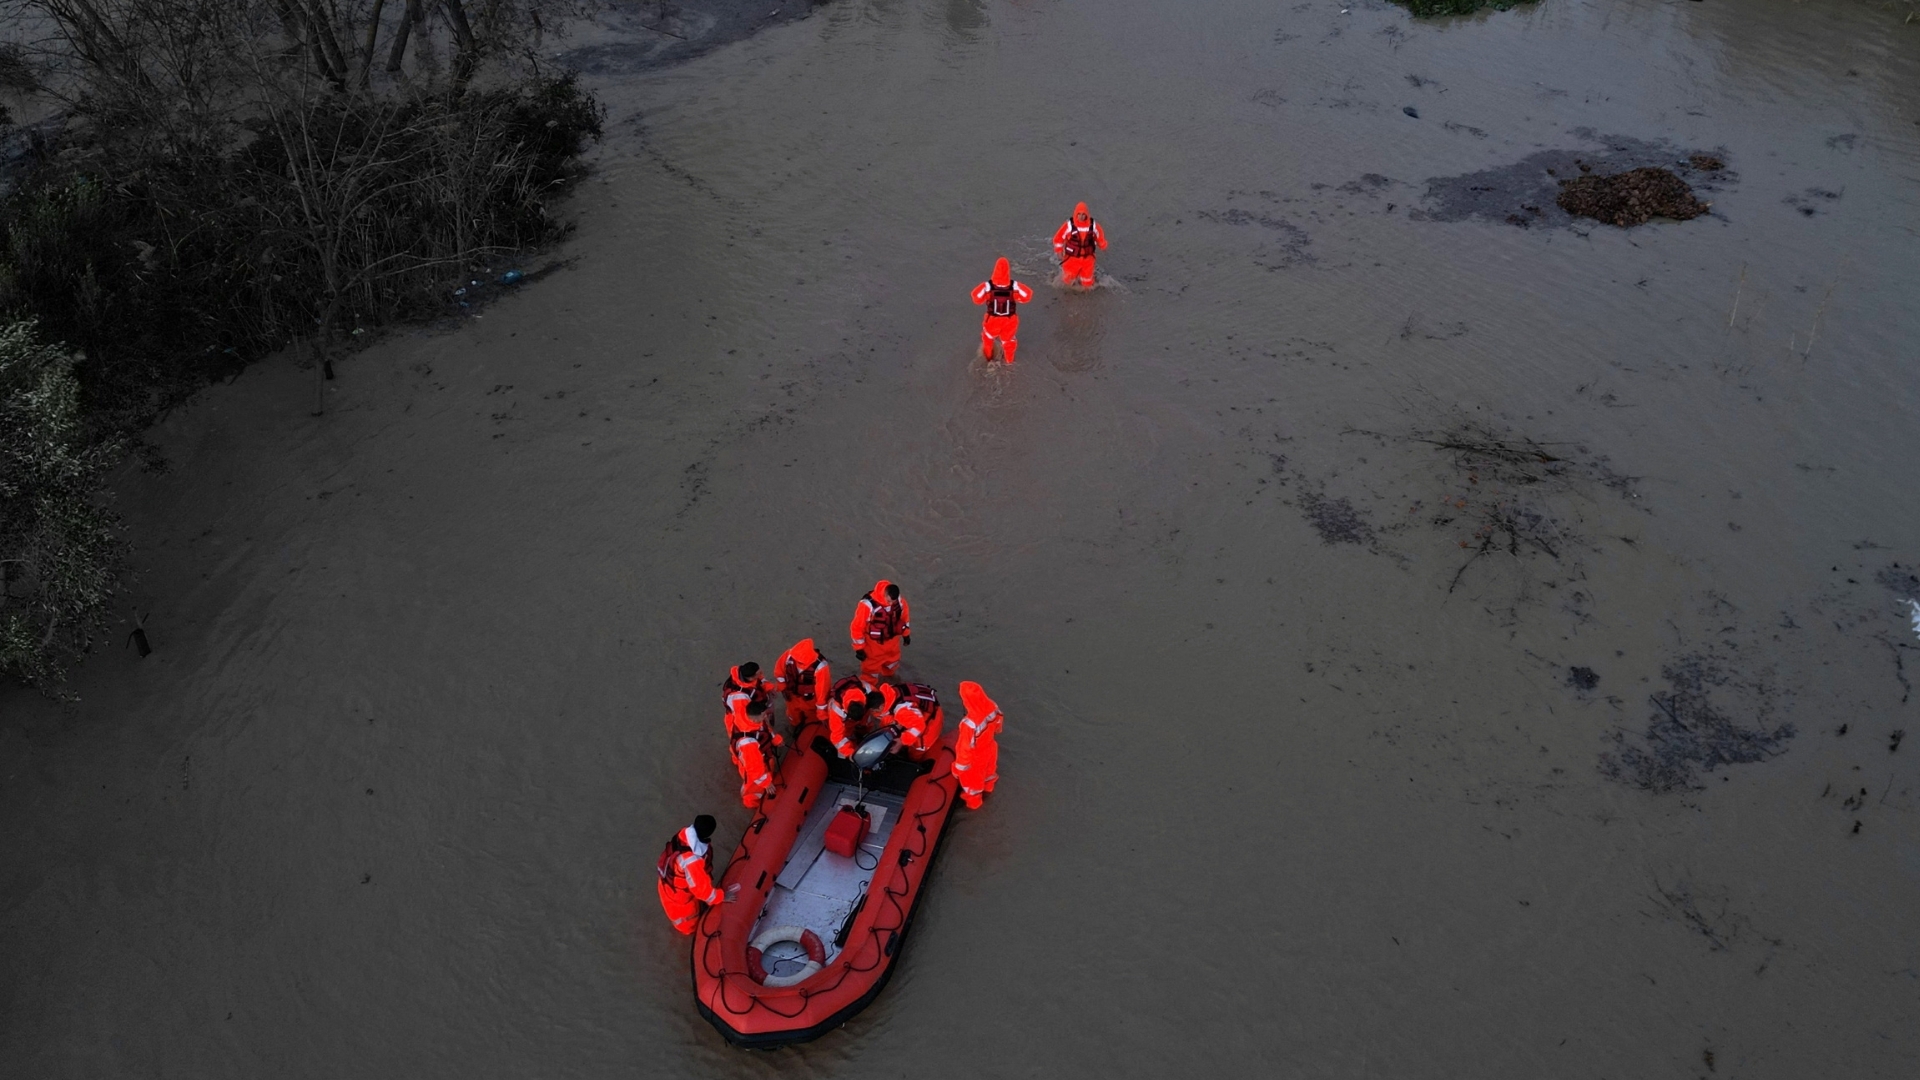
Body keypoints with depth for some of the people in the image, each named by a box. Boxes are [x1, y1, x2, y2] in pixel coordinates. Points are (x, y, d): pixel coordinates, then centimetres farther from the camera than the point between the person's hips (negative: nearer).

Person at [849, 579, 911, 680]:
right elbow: (857, 627, -22)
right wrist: (859, 648, -15)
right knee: (871, 670, 10)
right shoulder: (868, 605, -34)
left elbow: (904, 617, 5)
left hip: (892, 643, 5)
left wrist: (906, 634, 17)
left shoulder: (900, 602, -18)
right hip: (873, 646, -5)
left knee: (892, 665, 30)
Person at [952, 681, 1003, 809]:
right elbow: (997, 728, -4)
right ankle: (988, 786, 68)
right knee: (988, 769, 37)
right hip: (989, 748, 5)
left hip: (975, 758, -5)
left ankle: (973, 801, 57)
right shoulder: (993, 708, -28)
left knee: (972, 779, 28)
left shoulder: (970, 724, -47)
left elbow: (965, 749, -30)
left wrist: (958, 768, -13)